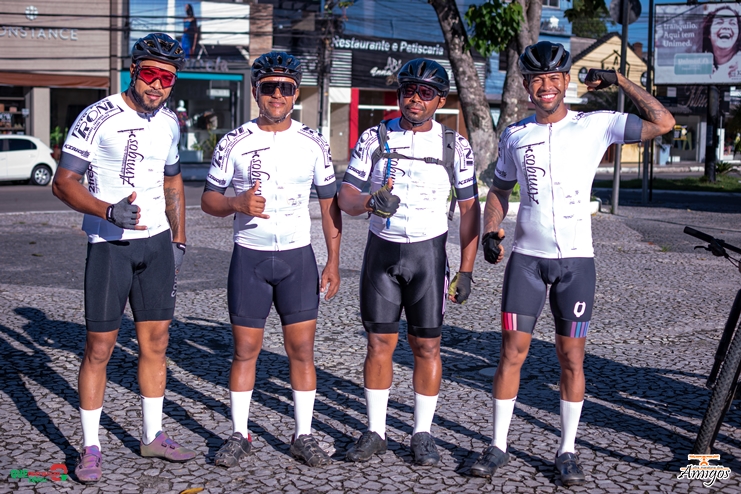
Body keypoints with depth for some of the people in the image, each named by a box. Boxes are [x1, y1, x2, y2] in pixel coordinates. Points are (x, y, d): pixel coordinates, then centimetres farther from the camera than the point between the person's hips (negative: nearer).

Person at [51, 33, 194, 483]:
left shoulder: (169, 123, 8)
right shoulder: (98, 118, -11)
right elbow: (64, 183, -10)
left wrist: (179, 240, 15)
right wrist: (109, 211, -25)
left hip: (157, 242, 5)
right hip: (109, 244, -5)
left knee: (155, 342, 10)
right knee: (100, 347, -1)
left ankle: (154, 436, 22)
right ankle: (91, 449, 11)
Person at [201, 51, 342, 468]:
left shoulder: (313, 143, 2)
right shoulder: (234, 143, -1)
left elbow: (330, 203, 7)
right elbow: (209, 198, 4)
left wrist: (333, 262, 2)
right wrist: (237, 204, -19)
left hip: (298, 256, 1)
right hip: (249, 257, -1)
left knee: (302, 349, 2)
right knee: (245, 349, 4)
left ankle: (304, 436, 14)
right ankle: (240, 435, 18)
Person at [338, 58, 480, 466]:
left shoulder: (456, 146, 1)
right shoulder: (375, 138, 2)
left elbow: (469, 209, 3)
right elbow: (346, 193, 2)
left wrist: (466, 270, -2)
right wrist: (369, 203, -22)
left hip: (428, 251, -1)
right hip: (381, 249, 1)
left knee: (427, 345, 1)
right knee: (379, 342, 4)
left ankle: (422, 434, 13)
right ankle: (375, 432, 15)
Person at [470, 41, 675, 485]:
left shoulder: (596, 126, 0)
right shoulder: (515, 135, 8)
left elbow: (663, 123, -6)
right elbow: (500, 189, 18)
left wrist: (619, 80, -5)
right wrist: (491, 230, 2)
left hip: (576, 258, -1)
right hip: (526, 257, 2)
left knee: (572, 357, 3)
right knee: (512, 352, 1)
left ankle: (567, 451, 16)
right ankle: (498, 446, 13)